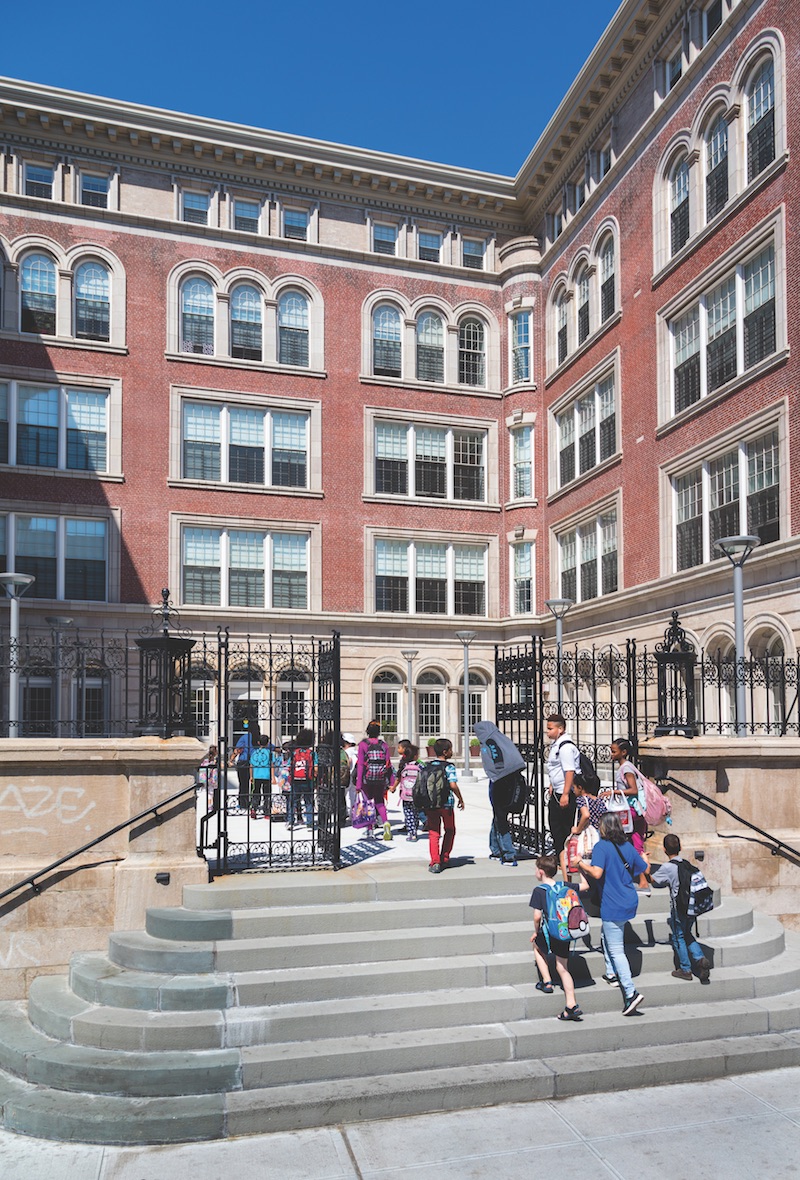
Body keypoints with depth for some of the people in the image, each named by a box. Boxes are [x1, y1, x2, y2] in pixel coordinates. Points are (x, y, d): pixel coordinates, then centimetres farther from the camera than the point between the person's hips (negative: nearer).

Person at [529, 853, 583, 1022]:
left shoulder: (538, 890, -11)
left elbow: (537, 916, -14)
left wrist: (536, 932, 3)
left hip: (548, 934, -4)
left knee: (537, 946, 29)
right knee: (563, 969, 12)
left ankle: (546, 982, 25)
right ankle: (571, 1006, 7)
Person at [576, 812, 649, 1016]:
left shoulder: (601, 846, -13)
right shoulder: (627, 846, 6)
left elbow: (597, 873, -25)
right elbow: (645, 869, 17)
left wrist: (581, 863, -9)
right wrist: (644, 858, 38)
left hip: (613, 905, -8)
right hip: (630, 902, 8)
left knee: (616, 950, -5)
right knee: (608, 935, 28)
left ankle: (631, 993, -11)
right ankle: (612, 973, 29)